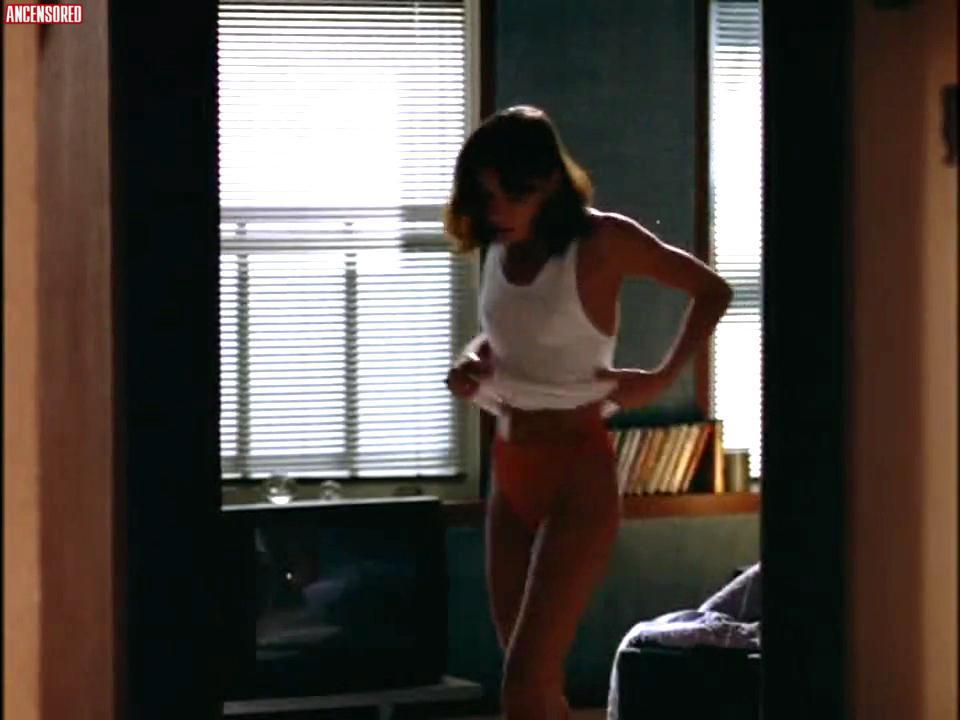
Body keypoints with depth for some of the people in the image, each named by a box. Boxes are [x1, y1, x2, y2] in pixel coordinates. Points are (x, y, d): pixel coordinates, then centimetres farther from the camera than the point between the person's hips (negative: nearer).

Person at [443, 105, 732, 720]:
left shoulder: (601, 241, -12)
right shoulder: (502, 249, 6)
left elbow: (712, 291, -2)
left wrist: (662, 379, -8)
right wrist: (474, 360, 3)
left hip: (577, 474, -7)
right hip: (510, 474, 7)